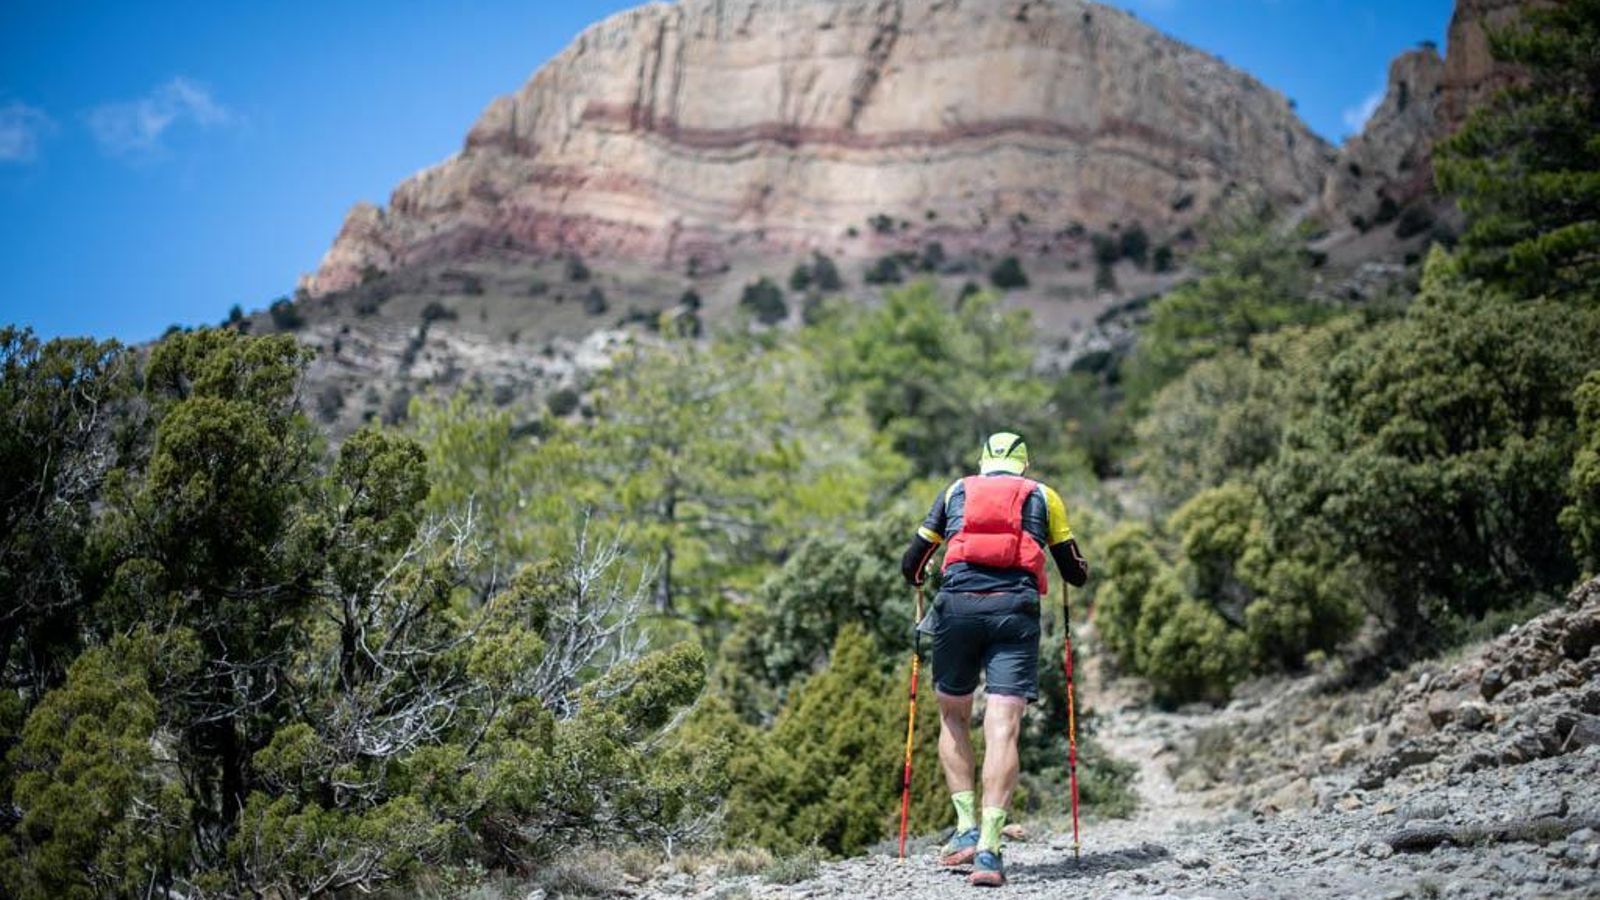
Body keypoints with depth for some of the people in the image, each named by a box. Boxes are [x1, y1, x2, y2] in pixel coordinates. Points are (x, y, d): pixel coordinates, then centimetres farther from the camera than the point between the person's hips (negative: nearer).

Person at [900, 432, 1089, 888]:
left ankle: (967, 829, 8)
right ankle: (989, 848, -17)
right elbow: (1076, 575, 21)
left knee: (953, 717, 18)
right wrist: (1080, 567, 45)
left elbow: (910, 567, 24)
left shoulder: (955, 492, 23)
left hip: (958, 606, 1)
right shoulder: (1043, 496, 21)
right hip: (1015, 610, -1)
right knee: (1003, 727, -7)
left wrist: (919, 577, 47)